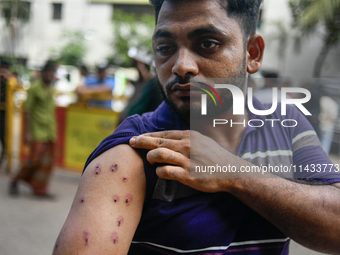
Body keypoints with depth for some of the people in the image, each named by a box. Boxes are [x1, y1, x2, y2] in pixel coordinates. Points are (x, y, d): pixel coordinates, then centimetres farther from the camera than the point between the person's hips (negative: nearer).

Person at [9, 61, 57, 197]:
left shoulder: (51, 88, 13)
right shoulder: (35, 88, -9)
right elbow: (27, 111, -11)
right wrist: (27, 132, -15)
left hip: (49, 130, 7)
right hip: (37, 129, -7)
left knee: (48, 161, 2)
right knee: (35, 159, -10)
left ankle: (40, 189, 9)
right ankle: (15, 181, 12)